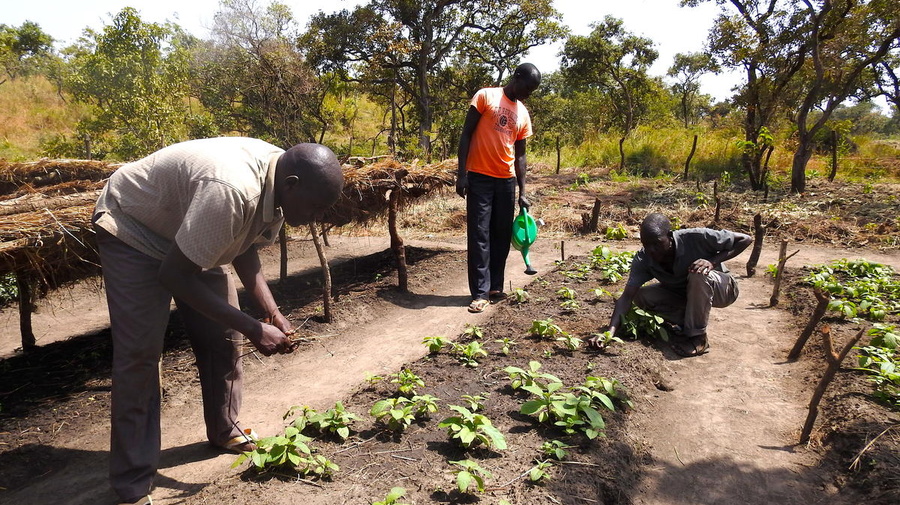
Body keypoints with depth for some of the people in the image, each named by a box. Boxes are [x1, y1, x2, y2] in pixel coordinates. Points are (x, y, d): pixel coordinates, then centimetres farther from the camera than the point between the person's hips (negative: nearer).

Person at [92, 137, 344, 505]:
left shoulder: (276, 184, -14)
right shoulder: (232, 190, -41)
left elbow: (245, 248, 0)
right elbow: (174, 275, -33)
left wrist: (272, 313, -12)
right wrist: (253, 328, -30)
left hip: (191, 234, 8)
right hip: (132, 228, -7)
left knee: (222, 336, 5)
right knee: (140, 351, -12)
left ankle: (224, 430, 26)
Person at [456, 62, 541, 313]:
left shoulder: (523, 114, 14)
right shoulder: (486, 96, -1)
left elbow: (520, 154, 15)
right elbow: (466, 134, -4)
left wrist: (522, 192, 10)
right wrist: (461, 173, -12)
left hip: (506, 180, 5)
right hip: (479, 177, -5)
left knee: (502, 235, 7)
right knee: (479, 235, -6)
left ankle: (496, 287, 17)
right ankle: (481, 292, -4)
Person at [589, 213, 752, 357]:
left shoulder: (695, 238, -32)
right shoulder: (643, 259, -23)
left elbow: (746, 239, -22)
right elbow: (627, 296, -29)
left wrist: (713, 261, -35)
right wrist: (610, 332, -43)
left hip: (721, 289, -3)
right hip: (685, 295, 4)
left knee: (699, 275, -37)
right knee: (641, 296, -18)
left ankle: (697, 336, -19)